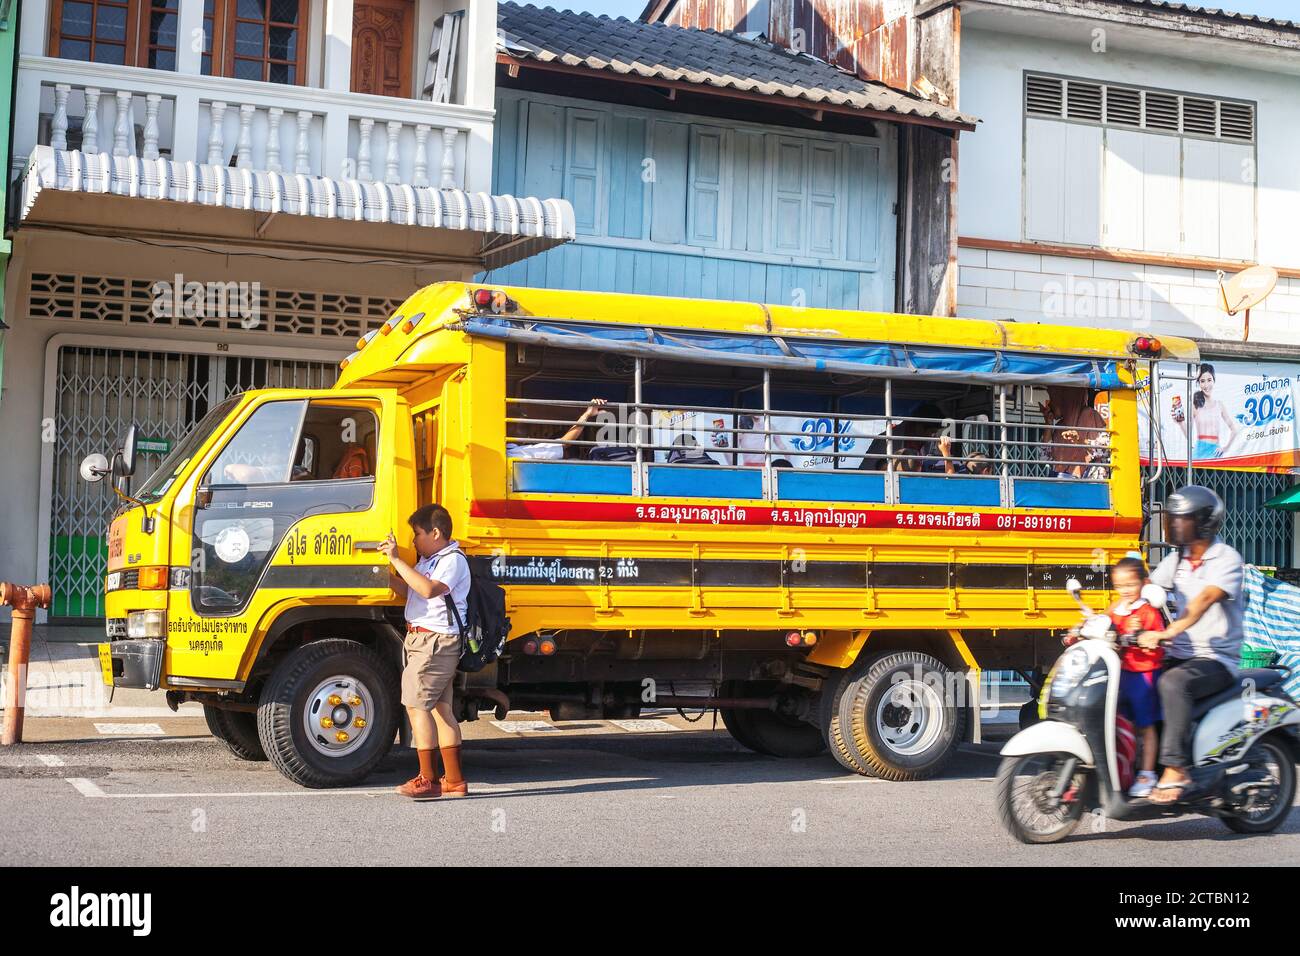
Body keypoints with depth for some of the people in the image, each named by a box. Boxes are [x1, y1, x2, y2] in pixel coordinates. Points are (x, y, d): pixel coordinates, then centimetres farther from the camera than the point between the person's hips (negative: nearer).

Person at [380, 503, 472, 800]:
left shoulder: (454, 561, -12)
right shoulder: (429, 561, 19)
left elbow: (429, 589, -28)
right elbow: (407, 590, 18)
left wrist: (397, 560, -26)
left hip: (436, 640, -10)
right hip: (422, 639, 10)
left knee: (416, 704, -11)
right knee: (440, 708, 10)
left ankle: (427, 779, -8)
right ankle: (454, 779, 14)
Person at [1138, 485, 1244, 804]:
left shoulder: (1227, 560, -11)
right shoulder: (1176, 560, 12)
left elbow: (1204, 600, -28)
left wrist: (1168, 632, -43)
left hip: (1217, 659, -7)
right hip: (1179, 656, 7)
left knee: (1173, 682, -36)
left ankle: (1175, 768, -34)